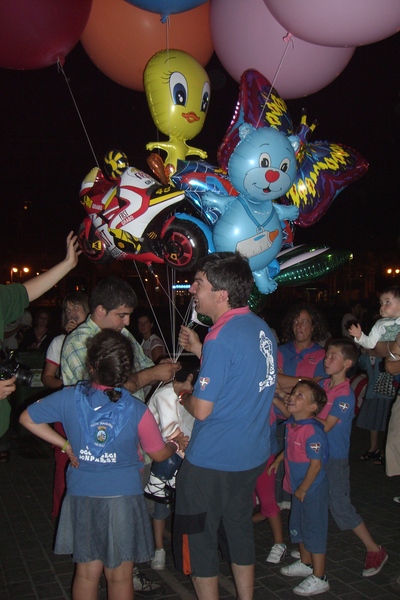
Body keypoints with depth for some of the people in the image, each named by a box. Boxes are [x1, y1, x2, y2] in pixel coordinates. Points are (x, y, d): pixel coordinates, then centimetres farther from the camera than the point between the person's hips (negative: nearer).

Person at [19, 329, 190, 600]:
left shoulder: (69, 398, -10)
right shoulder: (137, 411, -16)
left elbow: (27, 418, 4)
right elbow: (159, 454, -3)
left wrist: (65, 444, 8)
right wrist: (177, 444, 18)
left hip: (82, 496, 2)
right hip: (123, 496, -2)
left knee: (87, 572, 18)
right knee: (120, 577, 13)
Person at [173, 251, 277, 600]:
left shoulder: (222, 337, -23)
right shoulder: (262, 329, 3)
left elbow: (201, 410, -22)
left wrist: (182, 398, -1)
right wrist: (200, 351, 12)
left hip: (212, 463, -8)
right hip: (253, 456, 8)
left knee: (197, 541, 11)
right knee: (240, 532, 22)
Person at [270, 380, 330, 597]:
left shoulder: (313, 431, -28)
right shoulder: (291, 424, -1)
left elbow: (316, 464, -25)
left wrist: (303, 489, -18)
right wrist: (277, 460, 19)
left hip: (312, 489, -9)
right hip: (298, 487, 9)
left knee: (314, 530, 4)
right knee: (298, 527, 22)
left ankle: (319, 578, 19)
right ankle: (305, 563, 43)